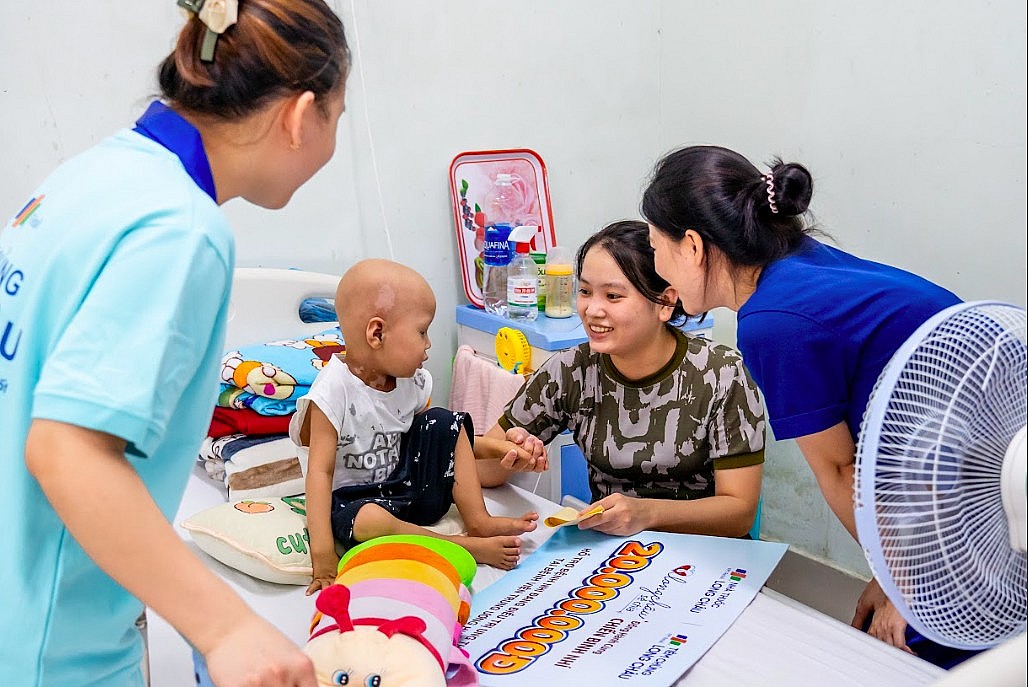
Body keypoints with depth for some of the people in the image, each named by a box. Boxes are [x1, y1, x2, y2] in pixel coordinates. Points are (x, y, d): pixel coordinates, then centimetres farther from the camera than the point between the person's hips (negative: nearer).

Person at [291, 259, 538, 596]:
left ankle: (478, 519, -6)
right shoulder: (335, 389, -22)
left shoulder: (413, 381, -2)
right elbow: (320, 471, -24)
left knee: (443, 421, -5)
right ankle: (469, 547, -22)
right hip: (352, 499, -6)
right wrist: (322, 553, -31)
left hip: (410, 488, 7)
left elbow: (447, 439, 10)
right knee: (368, 521, -39)